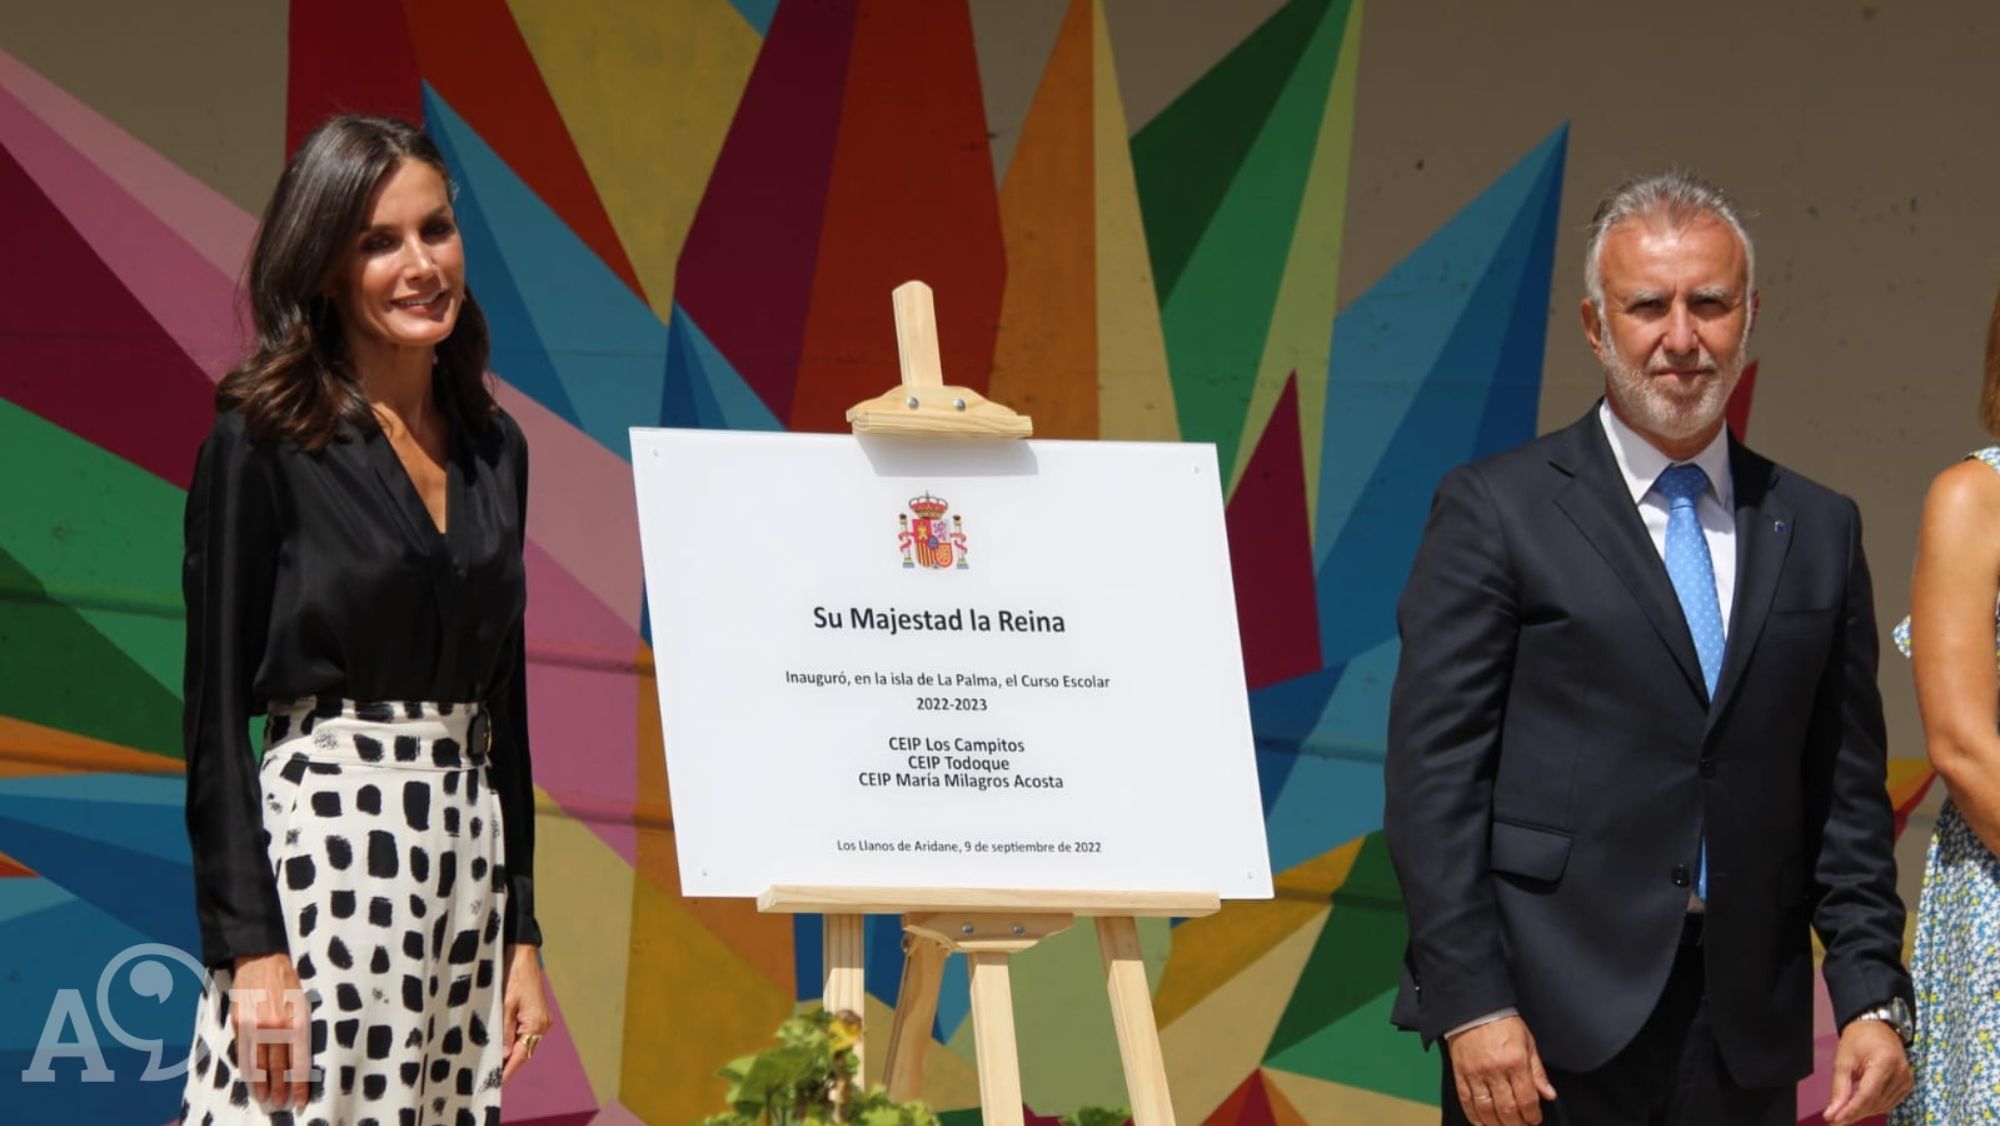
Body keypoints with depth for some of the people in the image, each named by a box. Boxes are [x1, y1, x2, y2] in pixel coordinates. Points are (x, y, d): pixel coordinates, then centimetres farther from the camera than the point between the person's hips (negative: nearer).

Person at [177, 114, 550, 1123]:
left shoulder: (493, 447, 12)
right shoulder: (262, 445, -5)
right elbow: (216, 709, -8)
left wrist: (523, 931, 13)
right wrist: (252, 947, -15)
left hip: (471, 844, 6)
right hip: (320, 837, -6)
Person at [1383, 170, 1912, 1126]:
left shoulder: (1819, 531, 13)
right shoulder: (1495, 510, 0)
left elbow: (1847, 788, 13)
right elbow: (1433, 775, -5)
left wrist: (1871, 999, 3)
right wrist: (1471, 1004, -12)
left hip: (1749, 1045, 3)